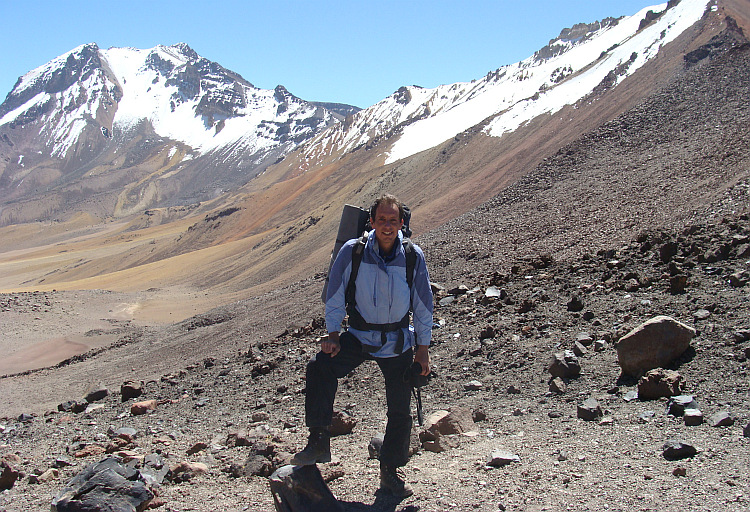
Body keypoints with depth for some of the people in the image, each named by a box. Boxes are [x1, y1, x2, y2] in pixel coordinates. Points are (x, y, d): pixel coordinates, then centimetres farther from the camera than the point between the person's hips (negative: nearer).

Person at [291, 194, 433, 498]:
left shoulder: (413, 257, -9)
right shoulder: (352, 251, -12)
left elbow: (423, 304, 0)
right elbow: (335, 296, -2)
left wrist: (423, 348, 2)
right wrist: (332, 334, -7)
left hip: (399, 342, 1)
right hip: (359, 337, -1)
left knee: (400, 410, 7)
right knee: (319, 367, -27)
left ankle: (391, 472, 28)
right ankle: (319, 441, -14)